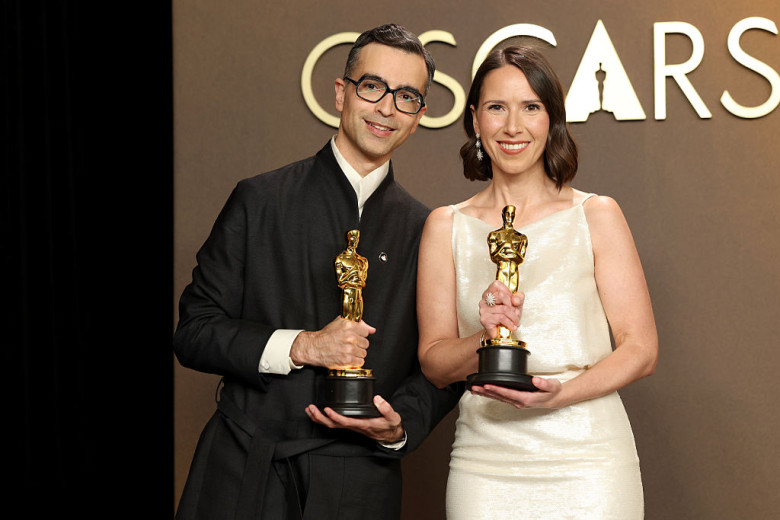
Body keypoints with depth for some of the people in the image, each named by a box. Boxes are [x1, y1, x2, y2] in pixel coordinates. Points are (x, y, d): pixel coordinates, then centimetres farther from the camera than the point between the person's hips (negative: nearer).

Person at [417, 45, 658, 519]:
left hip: (587, 460, -1)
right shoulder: (446, 227, 6)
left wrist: (561, 392, -17)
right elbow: (434, 364, 5)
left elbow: (641, 348, -1)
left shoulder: (596, 215, 1)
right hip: (485, 459, 1)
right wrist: (487, 338, -15)